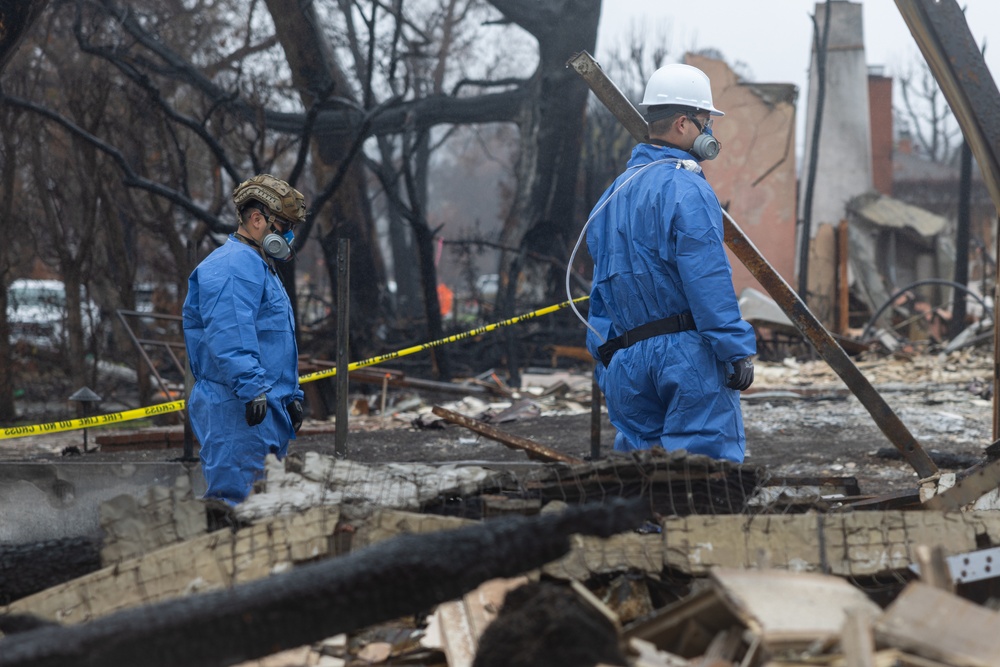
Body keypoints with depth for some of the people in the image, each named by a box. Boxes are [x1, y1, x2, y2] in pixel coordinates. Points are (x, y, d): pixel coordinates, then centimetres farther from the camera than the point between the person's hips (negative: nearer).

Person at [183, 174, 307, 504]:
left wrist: (292, 395, 29)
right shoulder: (233, 265, -11)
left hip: (269, 407, 11)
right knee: (235, 493, -14)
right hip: (237, 408, -11)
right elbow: (229, 336, -24)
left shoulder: (260, 266, 25)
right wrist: (252, 388, -29)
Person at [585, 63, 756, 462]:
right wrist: (737, 350, -15)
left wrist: (605, 362, 22)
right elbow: (708, 281, -17)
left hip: (627, 360, 8)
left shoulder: (615, 194, 18)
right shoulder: (685, 187, -9)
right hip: (688, 352, -8)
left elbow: (602, 288, 20)